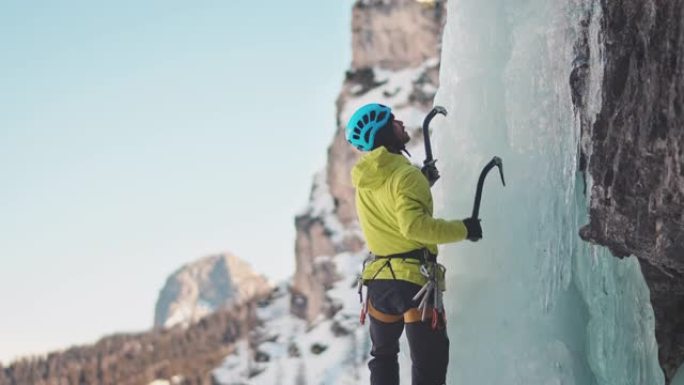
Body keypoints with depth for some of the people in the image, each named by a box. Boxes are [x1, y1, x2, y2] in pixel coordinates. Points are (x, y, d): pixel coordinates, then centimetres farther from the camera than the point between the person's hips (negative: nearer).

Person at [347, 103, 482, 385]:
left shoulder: (363, 178, 10)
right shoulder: (407, 175, -14)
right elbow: (414, 225, -25)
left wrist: (422, 181, 25)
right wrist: (462, 229, -16)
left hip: (378, 279, 7)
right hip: (414, 278, -7)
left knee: (383, 356, 24)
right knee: (429, 362, -3)